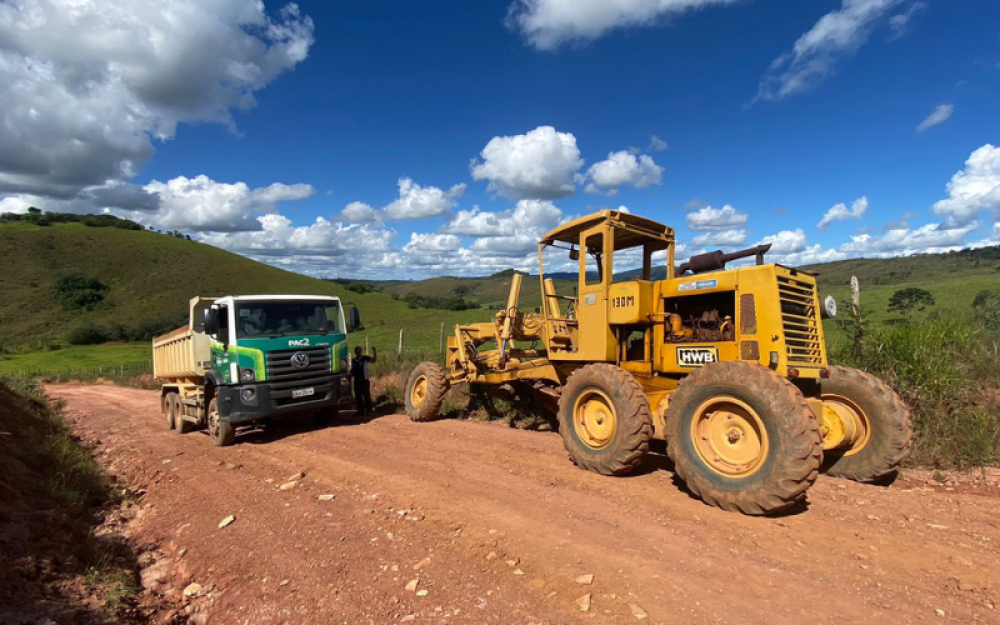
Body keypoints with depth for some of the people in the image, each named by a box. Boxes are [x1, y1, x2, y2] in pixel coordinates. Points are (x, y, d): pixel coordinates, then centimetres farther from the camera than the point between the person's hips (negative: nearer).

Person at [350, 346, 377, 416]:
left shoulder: (365, 358, -6)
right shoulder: (353, 360, 8)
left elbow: (374, 360, -20)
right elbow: (352, 370, 17)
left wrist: (375, 352, -33)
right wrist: (350, 375, -2)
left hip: (365, 380, -5)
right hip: (356, 381, 5)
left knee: (367, 395, 2)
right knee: (358, 396, 9)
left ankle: (369, 409, 14)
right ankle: (361, 410, 19)